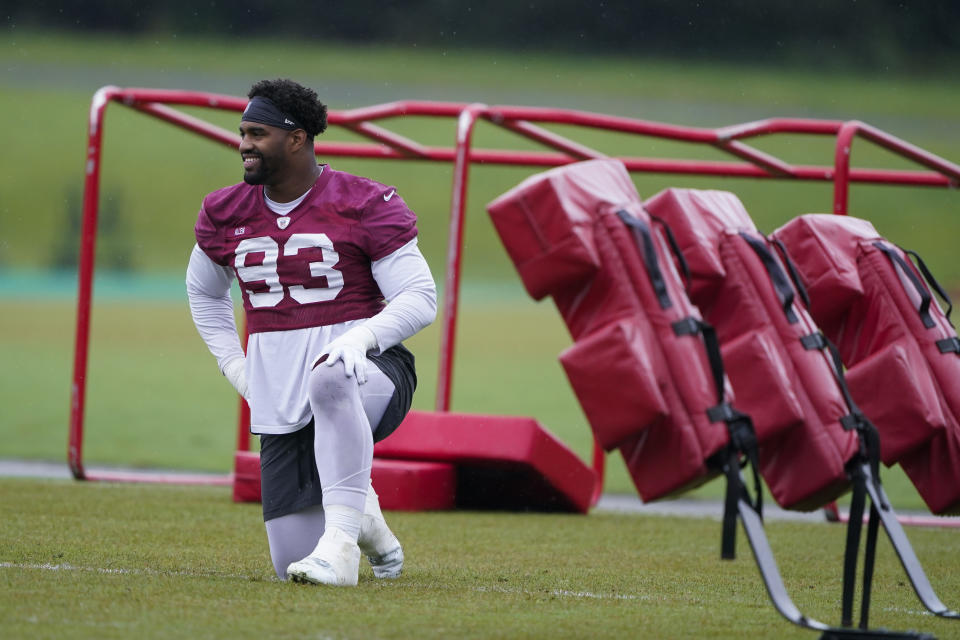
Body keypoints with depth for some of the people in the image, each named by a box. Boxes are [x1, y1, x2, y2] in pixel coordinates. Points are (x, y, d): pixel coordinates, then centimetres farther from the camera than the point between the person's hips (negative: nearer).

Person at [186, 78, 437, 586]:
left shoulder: (365, 205, -5)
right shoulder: (225, 214, 10)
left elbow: (420, 297, -7)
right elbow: (203, 293, 28)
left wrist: (362, 336, -25)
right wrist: (236, 368, 14)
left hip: (368, 372, -5)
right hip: (278, 401, 5)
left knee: (329, 382, -44)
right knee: (292, 563, -5)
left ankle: (340, 539, -40)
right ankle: (362, 517, 30)